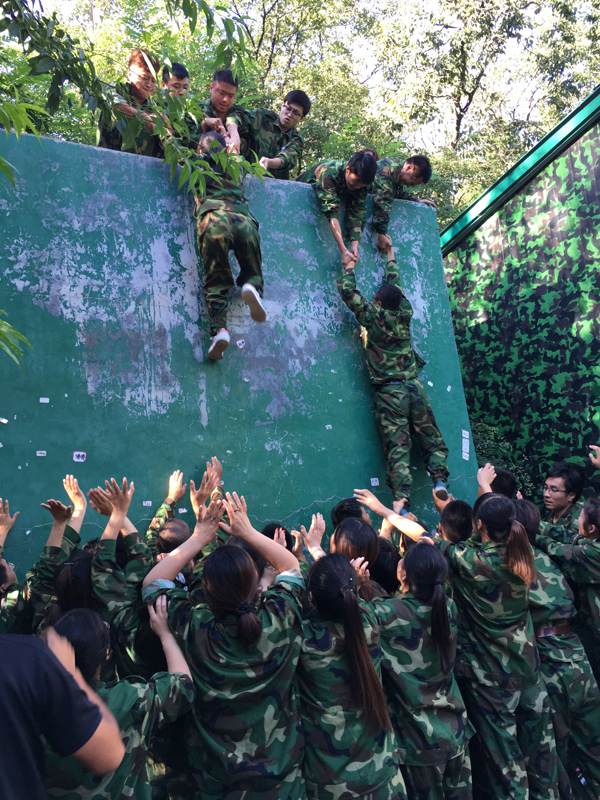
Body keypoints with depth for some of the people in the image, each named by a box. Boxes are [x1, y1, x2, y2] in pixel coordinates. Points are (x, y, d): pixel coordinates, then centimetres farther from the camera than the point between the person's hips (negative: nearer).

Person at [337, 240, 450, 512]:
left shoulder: (373, 317, -3)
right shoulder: (405, 315, 8)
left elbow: (348, 292, 5)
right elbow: (395, 285, 25)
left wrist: (349, 266, 22)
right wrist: (390, 256, 40)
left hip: (389, 391, -3)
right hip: (413, 385, 3)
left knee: (397, 445, -9)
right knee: (431, 436, 11)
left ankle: (402, 500, -16)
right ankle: (439, 480, -4)